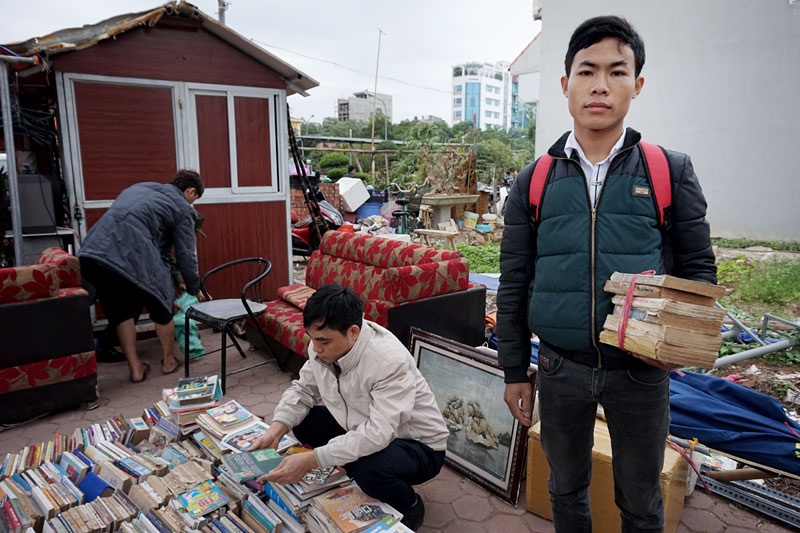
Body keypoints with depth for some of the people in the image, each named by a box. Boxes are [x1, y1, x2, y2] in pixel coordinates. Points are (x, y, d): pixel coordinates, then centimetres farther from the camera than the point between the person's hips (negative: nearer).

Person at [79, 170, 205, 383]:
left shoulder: (138, 187, 31)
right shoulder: (182, 208, 12)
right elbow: (186, 255, 10)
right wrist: (194, 289, 24)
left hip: (90, 254, 6)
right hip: (133, 256, -6)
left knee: (121, 311, 20)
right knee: (161, 307, 16)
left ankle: (135, 368, 26)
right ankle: (168, 361, 31)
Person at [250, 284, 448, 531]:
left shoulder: (390, 361, -35)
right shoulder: (323, 346, -13)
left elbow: (378, 434, -40)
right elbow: (302, 390, 0)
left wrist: (310, 460, -41)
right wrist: (275, 431, -18)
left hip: (417, 445, -7)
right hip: (361, 428, 7)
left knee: (370, 468, -35)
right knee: (301, 421, -3)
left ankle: (409, 508, 1)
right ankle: (356, 476, 15)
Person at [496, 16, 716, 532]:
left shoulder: (672, 171, -3)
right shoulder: (534, 181, -1)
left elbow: (700, 269, 2)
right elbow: (513, 284, 2)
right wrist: (514, 371, 3)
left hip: (641, 370, 0)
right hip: (560, 368, 1)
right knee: (566, 489, 21)